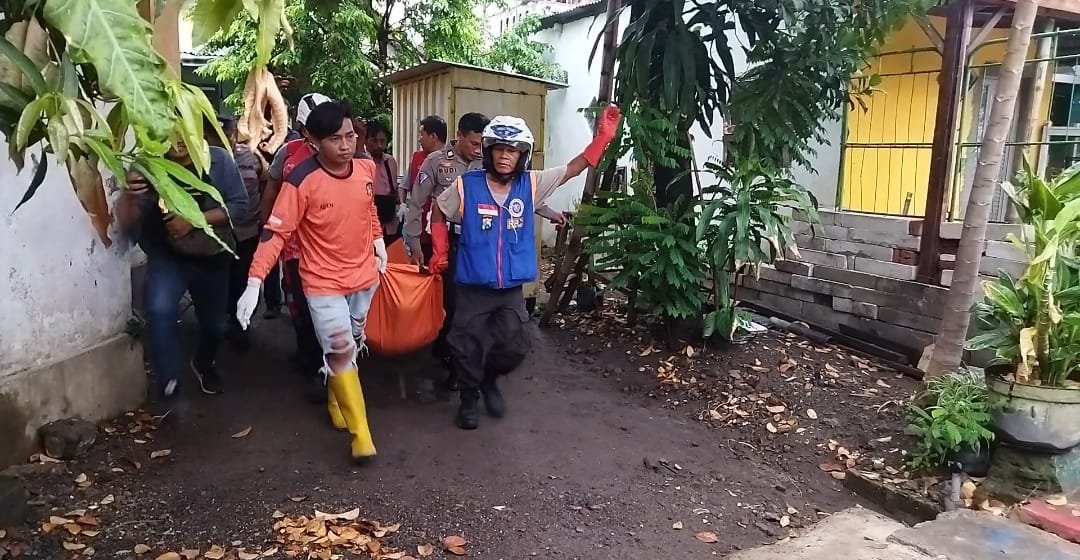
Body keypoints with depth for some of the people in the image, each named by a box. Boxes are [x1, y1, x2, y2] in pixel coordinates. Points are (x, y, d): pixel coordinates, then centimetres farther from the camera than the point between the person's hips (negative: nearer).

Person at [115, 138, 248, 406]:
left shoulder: (219, 160, -15)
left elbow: (239, 205, -15)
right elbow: (127, 223, -16)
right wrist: (128, 195, -37)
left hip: (212, 258, 2)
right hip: (168, 256, -1)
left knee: (214, 324, 17)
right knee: (160, 310, -29)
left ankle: (204, 364, 51)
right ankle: (168, 384, -12)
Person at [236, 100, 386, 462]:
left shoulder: (366, 168, -7)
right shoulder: (301, 181, -23)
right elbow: (275, 233, -22)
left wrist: (378, 242, 15)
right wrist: (254, 283, -28)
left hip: (364, 275, 5)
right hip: (324, 281, -5)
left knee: (352, 346, 19)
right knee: (340, 352, -9)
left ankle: (338, 402, 44)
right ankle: (360, 433, 2)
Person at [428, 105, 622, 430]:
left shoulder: (530, 184, -4)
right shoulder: (466, 185, -9)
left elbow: (574, 169, -1)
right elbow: (439, 212, 7)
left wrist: (602, 137, -11)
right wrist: (440, 252, 3)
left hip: (512, 288, 2)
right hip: (473, 287, -2)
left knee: (514, 346, 10)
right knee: (469, 348, 6)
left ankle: (489, 380, 40)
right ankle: (468, 399, 31)